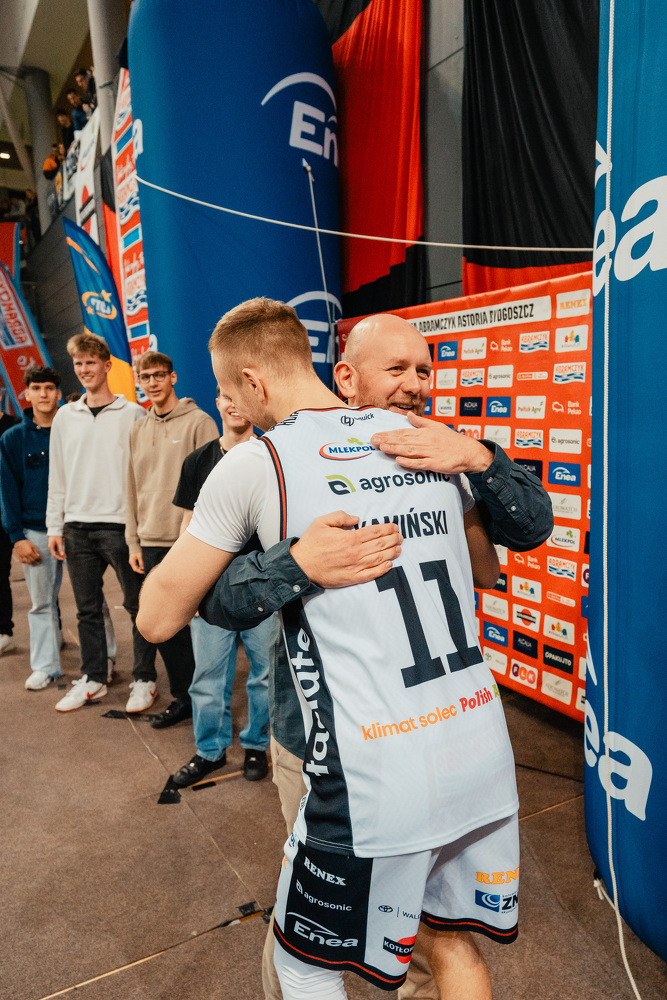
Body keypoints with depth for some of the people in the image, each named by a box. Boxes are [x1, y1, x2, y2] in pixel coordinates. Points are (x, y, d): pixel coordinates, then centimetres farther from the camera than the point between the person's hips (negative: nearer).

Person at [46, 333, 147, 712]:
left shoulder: (132, 414, -1)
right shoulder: (65, 417, 13)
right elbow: (57, 477, 14)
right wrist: (55, 527, 9)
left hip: (121, 524, -4)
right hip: (78, 527, 5)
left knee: (138, 605, 3)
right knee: (87, 609, 12)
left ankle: (144, 678, 16)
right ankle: (93, 679, 25)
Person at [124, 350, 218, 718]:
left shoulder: (199, 422, -3)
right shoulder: (137, 431, 14)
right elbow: (133, 490, 15)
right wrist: (133, 541, 11)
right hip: (152, 541, 6)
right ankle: (183, 694, 23)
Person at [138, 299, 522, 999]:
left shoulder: (256, 463, -10)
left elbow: (157, 618, -2)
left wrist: (194, 539, 16)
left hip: (374, 783, -5)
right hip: (484, 758, 6)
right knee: (454, 943, 29)